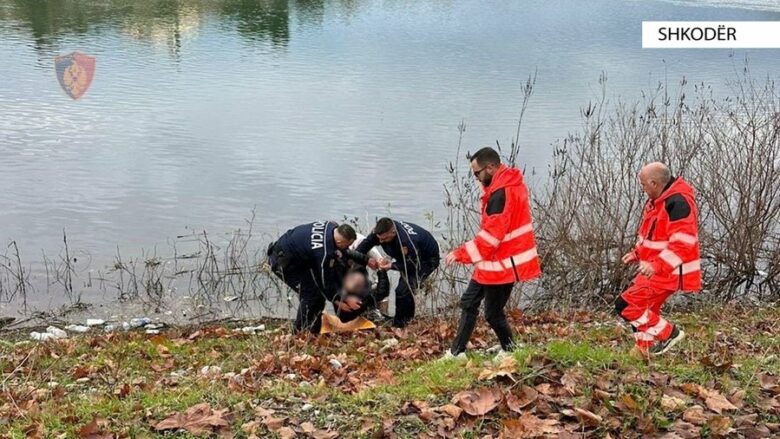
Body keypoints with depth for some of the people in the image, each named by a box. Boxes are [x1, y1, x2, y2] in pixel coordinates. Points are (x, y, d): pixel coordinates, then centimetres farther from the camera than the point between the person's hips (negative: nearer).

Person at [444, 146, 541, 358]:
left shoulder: (501, 194, -23)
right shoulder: (510, 183, 9)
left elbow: (491, 235, -25)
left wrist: (462, 253, -19)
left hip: (502, 263, -11)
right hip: (499, 260, 11)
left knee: (493, 313, 1)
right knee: (469, 302, 15)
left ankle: (510, 351, 15)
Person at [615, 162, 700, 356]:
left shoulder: (677, 202, -21)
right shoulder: (656, 201, 12)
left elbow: (682, 243, -28)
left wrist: (657, 265, -33)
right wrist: (637, 253, 9)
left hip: (667, 272, -10)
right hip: (654, 269, 10)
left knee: (625, 305, -12)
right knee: (645, 308, 17)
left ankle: (668, 333, -2)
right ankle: (646, 349, 29)